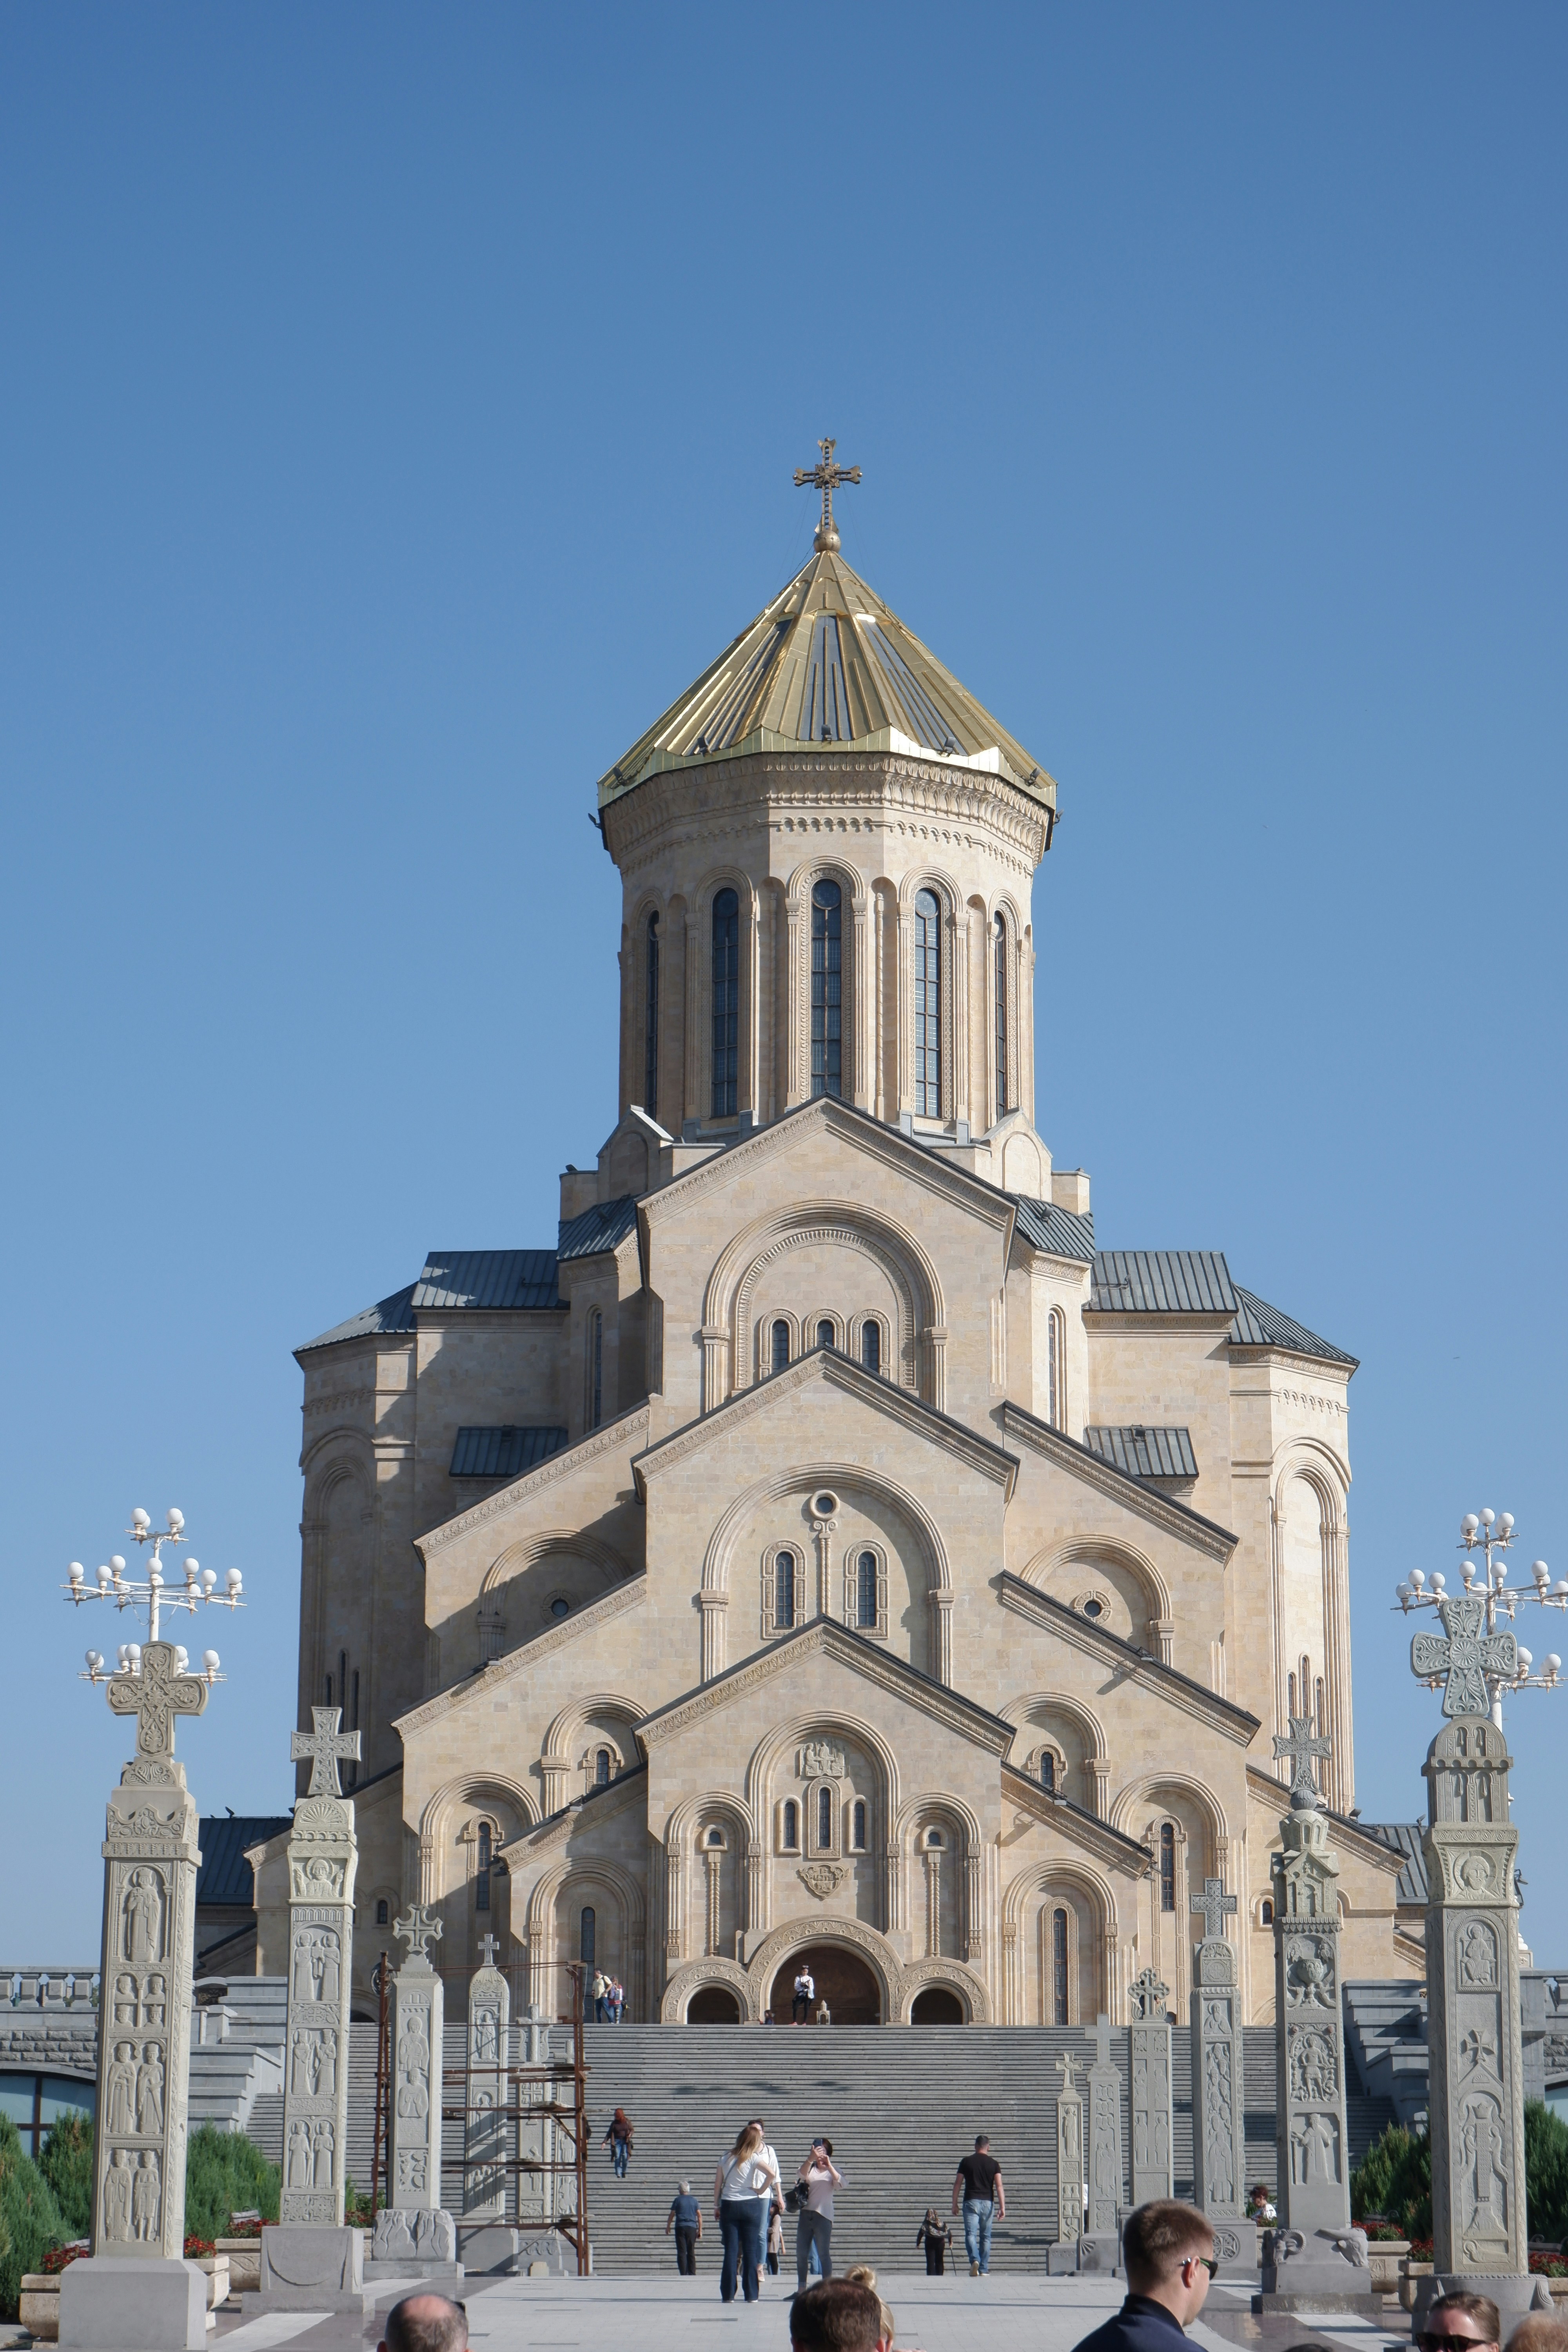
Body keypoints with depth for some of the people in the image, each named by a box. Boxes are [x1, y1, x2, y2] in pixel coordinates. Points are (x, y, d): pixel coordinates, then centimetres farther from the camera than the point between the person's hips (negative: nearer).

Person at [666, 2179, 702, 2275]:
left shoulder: (678, 2200, 1)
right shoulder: (694, 2200, 9)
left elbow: (672, 2215, 1)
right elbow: (699, 2215, 5)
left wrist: (668, 2227, 12)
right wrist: (700, 2230, 8)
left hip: (680, 2227, -3)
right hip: (692, 2228, 3)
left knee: (682, 2252, -2)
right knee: (691, 2252, 10)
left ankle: (684, 2274, -10)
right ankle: (692, 2274, 6)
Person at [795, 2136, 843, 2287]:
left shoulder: (833, 2170, 8)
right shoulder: (810, 2168, 13)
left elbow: (840, 2184, -12)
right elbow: (801, 2175, -11)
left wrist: (828, 2165, -21)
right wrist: (811, 2159, -28)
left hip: (823, 2216, -3)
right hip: (805, 2214, 3)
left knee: (824, 2254, -7)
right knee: (801, 2254, 3)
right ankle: (801, 2290, 10)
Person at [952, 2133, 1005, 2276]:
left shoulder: (967, 2162, 4)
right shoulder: (994, 2164, 4)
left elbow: (958, 2184, 4)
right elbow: (999, 2186, -5)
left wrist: (955, 2204, 14)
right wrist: (1002, 2208, -8)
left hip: (971, 2202, -1)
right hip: (988, 2203, 1)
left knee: (971, 2235, -6)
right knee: (986, 2237, 11)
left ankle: (975, 2260, -31)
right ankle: (984, 2270, 11)